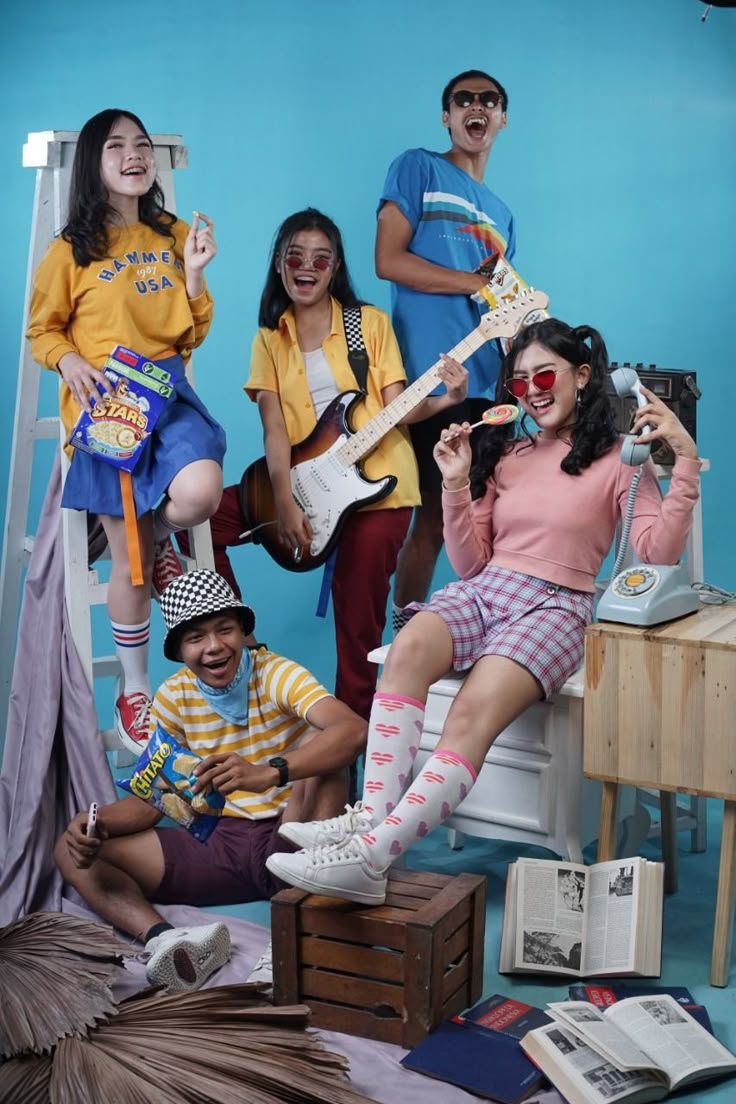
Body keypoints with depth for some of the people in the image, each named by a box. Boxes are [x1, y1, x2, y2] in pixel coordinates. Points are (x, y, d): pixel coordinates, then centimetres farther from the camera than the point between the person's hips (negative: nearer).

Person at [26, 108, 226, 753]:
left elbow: (192, 335, 11)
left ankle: (158, 535, 10)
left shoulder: (175, 236, 11)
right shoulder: (73, 249, 3)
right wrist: (70, 361, -11)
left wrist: (194, 273, -3)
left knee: (200, 494, -30)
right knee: (128, 560, -2)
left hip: (169, 388, 2)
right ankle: (134, 692, 17)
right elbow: (43, 330, 9)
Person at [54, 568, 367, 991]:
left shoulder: (276, 674, -12)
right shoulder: (174, 697, 2)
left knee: (320, 744, -31)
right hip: (223, 848, 5)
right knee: (75, 852, -9)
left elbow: (354, 730, -31)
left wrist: (267, 772, -48)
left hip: (288, 839, -4)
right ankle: (165, 941, -38)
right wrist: (97, 823, -21)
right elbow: (149, 799, 3)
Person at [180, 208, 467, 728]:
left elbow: (396, 406, -1)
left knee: (357, 611, -10)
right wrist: (284, 501, -15)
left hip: (376, 479, -3)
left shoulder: (370, 322, 4)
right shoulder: (270, 339, 10)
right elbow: (274, 428, -2)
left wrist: (441, 400, -23)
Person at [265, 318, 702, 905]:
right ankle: (372, 817, -42)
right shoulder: (505, 454, 21)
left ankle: (369, 856, -45)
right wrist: (456, 483, 6)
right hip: (481, 590, 4)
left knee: (475, 709, -33)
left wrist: (686, 460, -14)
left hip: (554, 606, -4)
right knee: (409, 648, -33)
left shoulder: (618, 458, 8)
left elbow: (660, 552, -7)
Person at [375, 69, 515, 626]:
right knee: (433, 519, -4)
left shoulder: (501, 215, 25)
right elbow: (389, 261, -6)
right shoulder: (418, 169, 5)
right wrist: (478, 283, -7)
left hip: (488, 383, 6)